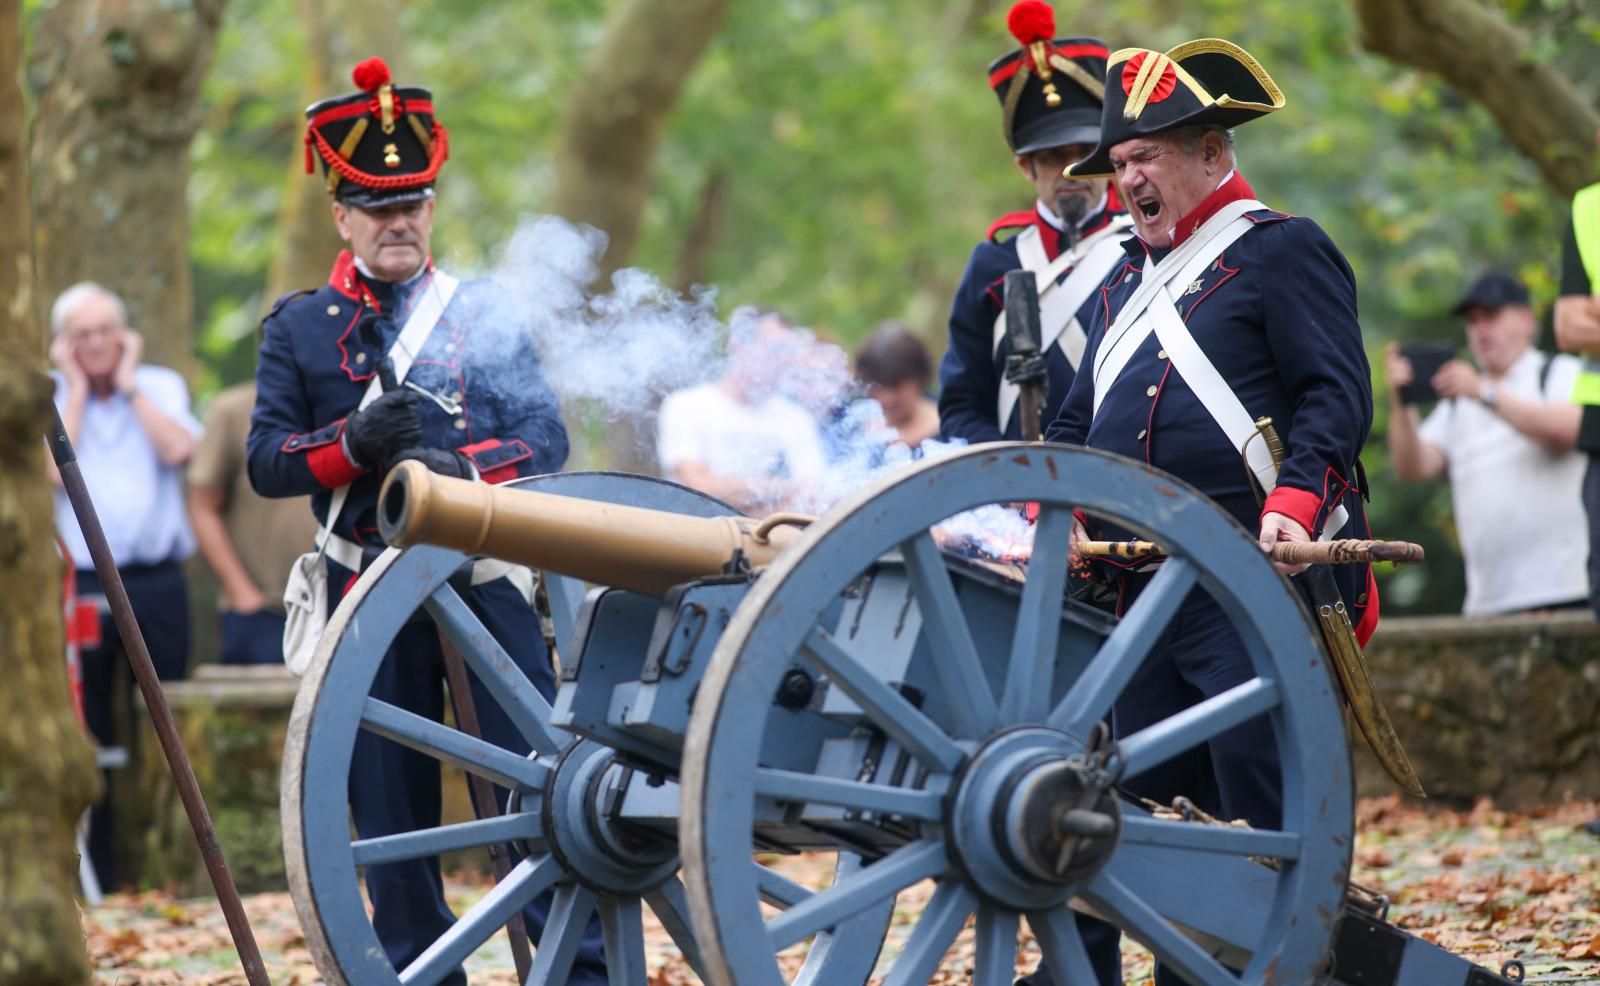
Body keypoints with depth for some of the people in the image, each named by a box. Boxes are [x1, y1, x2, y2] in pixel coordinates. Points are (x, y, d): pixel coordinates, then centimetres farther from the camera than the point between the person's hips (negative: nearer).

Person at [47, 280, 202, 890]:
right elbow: (53, 469, -11)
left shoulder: (161, 387, 9)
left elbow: (178, 450, -10)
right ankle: (95, 873, 6)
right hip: (80, 583, -1)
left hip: (156, 582, 1)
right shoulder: (48, 398, 6)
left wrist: (128, 384, -3)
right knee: (88, 732, 1)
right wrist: (77, 390, -4)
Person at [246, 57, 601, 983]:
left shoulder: (485, 312, 9)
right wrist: (355, 443, -17)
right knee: (393, 803, 4)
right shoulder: (298, 327, 8)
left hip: (487, 578, 0)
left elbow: (548, 438, 2)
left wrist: (462, 469, -17)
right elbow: (265, 461, 1)